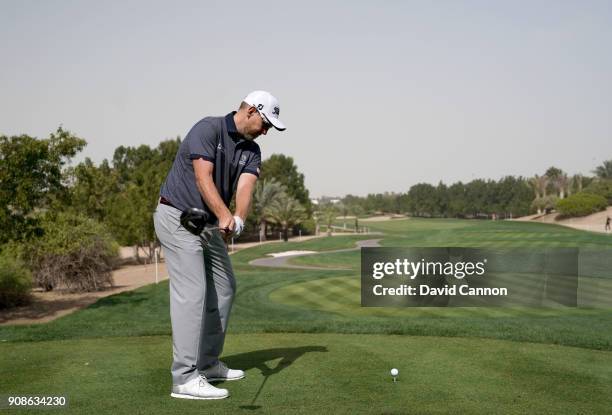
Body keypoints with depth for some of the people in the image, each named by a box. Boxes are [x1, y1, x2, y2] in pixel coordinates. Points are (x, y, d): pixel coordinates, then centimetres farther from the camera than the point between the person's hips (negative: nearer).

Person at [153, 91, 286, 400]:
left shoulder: (251, 151, 6)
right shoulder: (207, 129, -15)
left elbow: (245, 188, -12)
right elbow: (203, 179, -26)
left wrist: (238, 220, -32)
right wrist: (225, 216, -38)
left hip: (208, 224, 9)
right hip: (177, 217, -9)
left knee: (224, 288, 13)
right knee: (192, 293, -16)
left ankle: (207, 364, 23)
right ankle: (185, 378, -15)